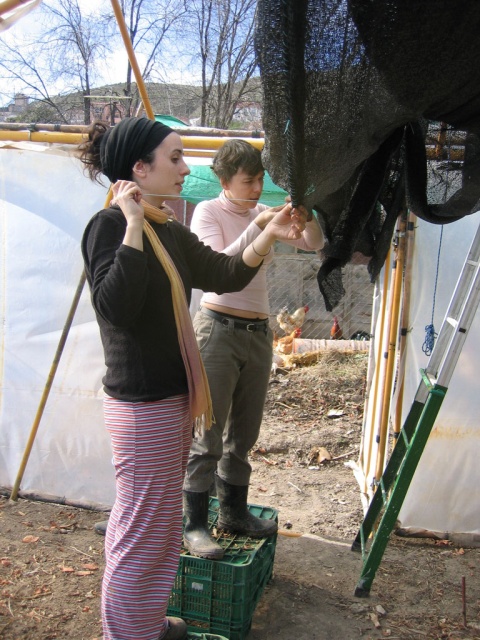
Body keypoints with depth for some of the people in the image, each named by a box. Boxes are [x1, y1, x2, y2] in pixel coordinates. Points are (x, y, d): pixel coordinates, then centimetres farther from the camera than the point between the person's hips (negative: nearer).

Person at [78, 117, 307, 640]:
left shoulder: (169, 233, 11)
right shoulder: (109, 225, -15)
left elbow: (225, 274, 14)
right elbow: (116, 306, -30)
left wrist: (269, 236, 1)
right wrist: (133, 225, -25)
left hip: (172, 396, 10)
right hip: (141, 402, -10)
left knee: (157, 520, 21)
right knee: (141, 529, 2)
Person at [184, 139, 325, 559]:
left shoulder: (263, 213, 12)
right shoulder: (208, 212, -5)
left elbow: (315, 244, 8)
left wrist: (305, 215, -11)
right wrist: (258, 227, -23)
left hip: (259, 333, 6)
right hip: (219, 330, -6)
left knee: (244, 435, 15)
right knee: (208, 436, -2)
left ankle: (233, 512, 30)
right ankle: (195, 524, 10)